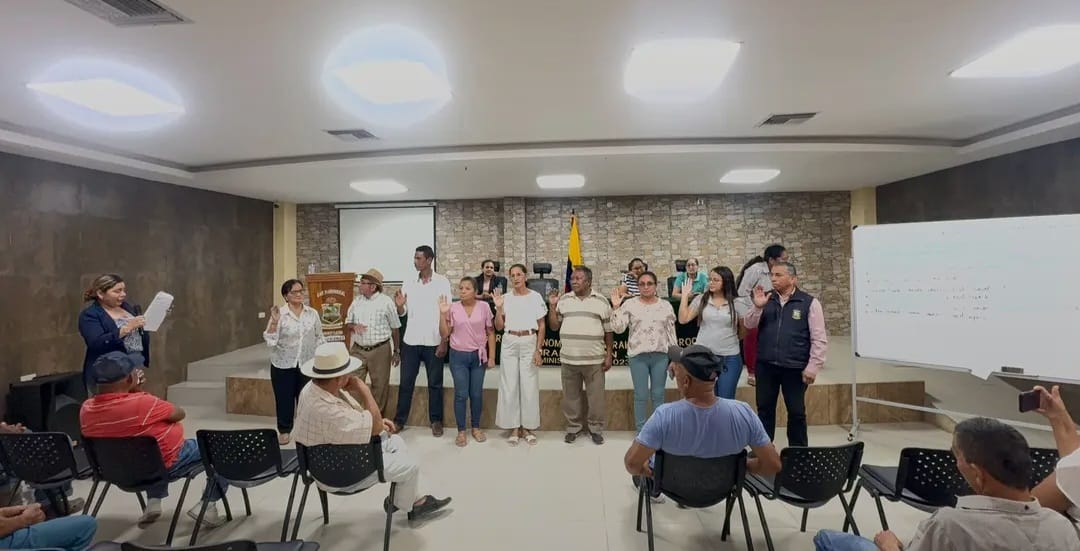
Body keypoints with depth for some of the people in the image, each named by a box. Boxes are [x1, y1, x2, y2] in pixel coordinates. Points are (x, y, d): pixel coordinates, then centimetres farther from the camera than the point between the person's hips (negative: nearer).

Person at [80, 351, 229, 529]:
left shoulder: (86, 409, -11)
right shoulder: (142, 403, -32)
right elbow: (179, 414, -15)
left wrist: (133, 392, 0)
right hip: (167, 464, -7)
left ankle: (153, 503, 26)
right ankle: (207, 505, 4)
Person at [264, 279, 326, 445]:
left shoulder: (313, 313, 0)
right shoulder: (279, 314, -9)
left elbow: (319, 337, 8)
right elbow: (270, 341, -13)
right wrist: (274, 322, -25)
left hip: (307, 364, 2)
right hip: (283, 365, -2)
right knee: (284, 398, 9)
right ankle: (284, 430, 27)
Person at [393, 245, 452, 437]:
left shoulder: (442, 282, -5)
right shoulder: (409, 284, 5)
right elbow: (402, 313, 8)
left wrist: (444, 342, -10)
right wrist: (399, 305, -16)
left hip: (433, 342, -3)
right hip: (411, 341, 3)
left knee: (435, 383, 8)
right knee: (406, 382, 9)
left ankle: (436, 421, 20)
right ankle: (399, 420, 21)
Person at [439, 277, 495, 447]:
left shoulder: (484, 308, -3)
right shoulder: (452, 308, -4)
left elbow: (490, 333, 2)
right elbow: (444, 334, -3)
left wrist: (491, 357, -1)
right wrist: (443, 314, -15)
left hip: (479, 355, 1)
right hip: (458, 356, 0)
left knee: (476, 394, 9)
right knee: (461, 394, 3)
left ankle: (476, 428, 27)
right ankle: (461, 431, 17)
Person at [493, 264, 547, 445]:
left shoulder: (536, 297, -1)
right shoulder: (505, 298, 4)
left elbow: (542, 326, 1)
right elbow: (499, 327, 5)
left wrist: (538, 350, -6)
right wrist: (498, 308, -9)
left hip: (529, 343, -1)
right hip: (509, 344, 2)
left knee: (529, 386, 2)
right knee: (509, 386, 4)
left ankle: (527, 427, 16)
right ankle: (514, 428, 16)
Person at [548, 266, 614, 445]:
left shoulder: (601, 301, 1)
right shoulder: (563, 300, 6)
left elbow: (608, 331, 3)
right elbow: (554, 327, 7)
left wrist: (609, 355, 0)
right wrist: (552, 306, -5)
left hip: (594, 359, -2)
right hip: (568, 358, 2)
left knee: (595, 396, 6)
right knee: (570, 395, 11)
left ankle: (596, 428, 22)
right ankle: (573, 427, 26)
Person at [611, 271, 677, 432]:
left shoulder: (666, 305, 4)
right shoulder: (629, 304, -2)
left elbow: (671, 332, 8)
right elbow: (618, 328, -8)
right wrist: (616, 307, -17)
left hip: (660, 355, 2)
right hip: (638, 356, -1)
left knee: (658, 394, 11)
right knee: (640, 395, 6)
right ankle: (641, 431, 19)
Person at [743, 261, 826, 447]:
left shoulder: (809, 302, -6)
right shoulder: (766, 299, 5)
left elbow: (819, 339, -6)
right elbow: (749, 324, 2)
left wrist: (812, 367, -9)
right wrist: (757, 307, -15)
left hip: (794, 367, -3)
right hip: (765, 365, 3)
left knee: (796, 411, 10)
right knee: (764, 408, 13)